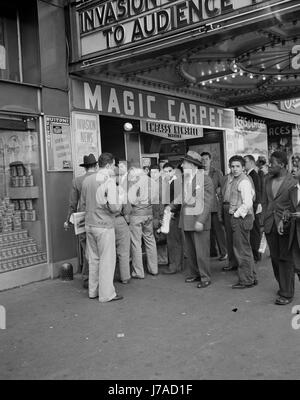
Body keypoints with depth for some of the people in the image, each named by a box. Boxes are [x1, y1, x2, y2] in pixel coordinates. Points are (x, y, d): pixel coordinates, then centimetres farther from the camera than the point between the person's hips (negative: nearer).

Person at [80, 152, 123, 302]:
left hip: (89, 224, 7)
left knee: (93, 259, 16)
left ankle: (93, 291, 27)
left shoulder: (87, 180, 7)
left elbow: (83, 203, 15)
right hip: (104, 226, -7)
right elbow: (114, 206, -19)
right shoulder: (109, 181, -14)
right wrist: (120, 203, 1)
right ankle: (106, 294, 10)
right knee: (107, 259, 3)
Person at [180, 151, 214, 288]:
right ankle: (195, 274, 28)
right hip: (186, 221, 7)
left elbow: (207, 203, -14)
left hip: (199, 221, -7)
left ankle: (205, 278, 13)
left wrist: (200, 221, -20)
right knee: (190, 251, 14)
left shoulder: (205, 180, -10)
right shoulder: (184, 179, 10)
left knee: (201, 252, -1)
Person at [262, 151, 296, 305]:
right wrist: (264, 220, 9)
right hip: (270, 225, 6)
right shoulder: (268, 179, 10)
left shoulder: (292, 182, -9)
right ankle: (282, 286, 29)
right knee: (275, 258, 13)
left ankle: (287, 294, 8)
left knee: (285, 259, 0)